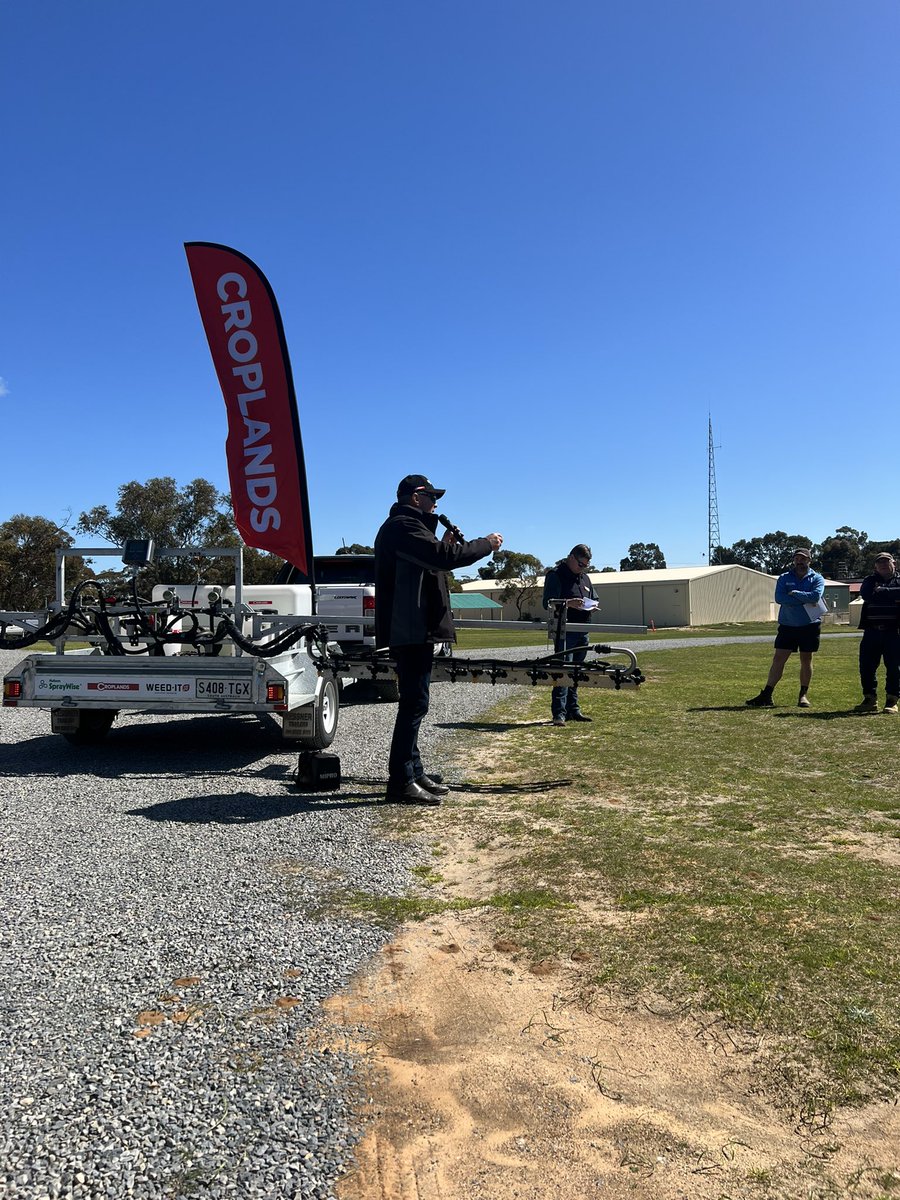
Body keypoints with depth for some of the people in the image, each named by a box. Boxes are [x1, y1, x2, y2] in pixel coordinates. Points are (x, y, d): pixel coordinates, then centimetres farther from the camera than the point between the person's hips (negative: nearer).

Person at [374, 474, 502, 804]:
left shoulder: (400, 526, 23)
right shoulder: (404, 525, -11)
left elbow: (429, 563, 26)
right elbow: (445, 556, -23)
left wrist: (443, 545, 10)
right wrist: (486, 544, -11)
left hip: (410, 630, 11)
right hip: (412, 630, -11)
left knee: (414, 702, 14)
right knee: (414, 703, -11)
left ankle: (414, 773, 22)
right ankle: (401, 781, -8)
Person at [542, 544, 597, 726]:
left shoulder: (584, 577, 20)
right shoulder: (555, 575, -5)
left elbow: (593, 599, 28)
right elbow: (548, 603, -13)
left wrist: (592, 606, 4)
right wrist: (568, 603, -28)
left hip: (582, 631, 8)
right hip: (564, 630, -8)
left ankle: (573, 709, 20)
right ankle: (559, 713, -14)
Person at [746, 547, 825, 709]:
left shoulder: (817, 579, 2)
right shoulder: (784, 578, 5)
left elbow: (816, 596, -19)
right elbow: (779, 598, -13)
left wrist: (794, 593, -13)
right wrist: (805, 600, -16)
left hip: (809, 626, -1)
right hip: (787, 625, 1)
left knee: (806, 660, 7)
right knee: (778, 659, -3)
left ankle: (803, 695, 19)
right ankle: (766, 696, -4)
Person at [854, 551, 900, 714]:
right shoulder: (870, 581, 13)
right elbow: (866, 594, -9)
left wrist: (880, 592, -11)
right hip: (872, 631, 2)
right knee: (866, 666, 1)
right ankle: (870, 698, 13)